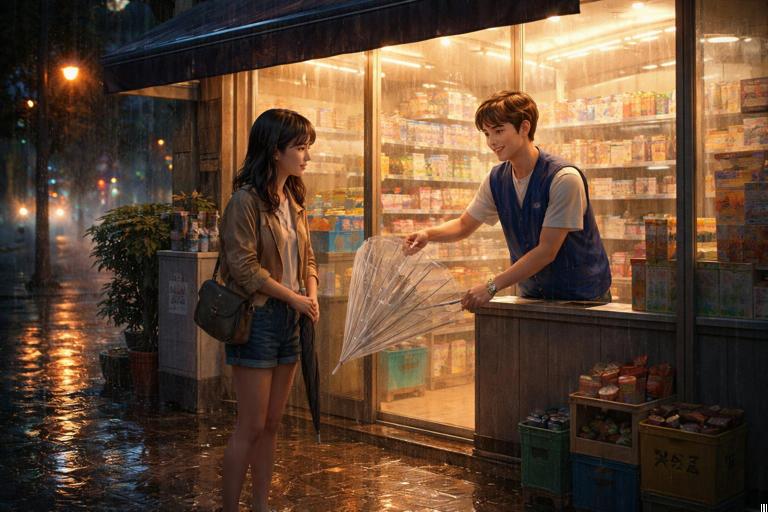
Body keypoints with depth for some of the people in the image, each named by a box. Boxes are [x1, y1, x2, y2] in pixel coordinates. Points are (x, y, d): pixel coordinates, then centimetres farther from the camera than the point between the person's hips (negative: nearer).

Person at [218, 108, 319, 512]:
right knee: (251, 426, -3)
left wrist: (312, 297, 0)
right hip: (258, 317, -8)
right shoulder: (247, 200, -13)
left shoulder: (293, 200, 12)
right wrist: (294, 298, -14)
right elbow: (243, 266, -18)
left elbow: (306, 256, 17)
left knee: (272, 424, 13)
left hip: (289, 320, 8)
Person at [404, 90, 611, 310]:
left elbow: (546, 251, -21)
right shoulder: (496, 179, 0)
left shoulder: (564, 178, -19)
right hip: (532, 295, 5)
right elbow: (464, 225, 12)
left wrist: (492, 286, -23)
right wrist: (428, 234, -9)